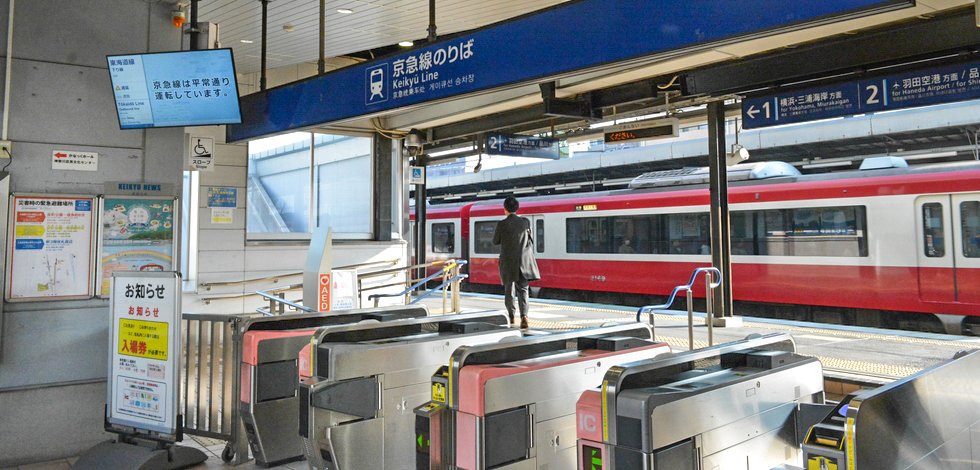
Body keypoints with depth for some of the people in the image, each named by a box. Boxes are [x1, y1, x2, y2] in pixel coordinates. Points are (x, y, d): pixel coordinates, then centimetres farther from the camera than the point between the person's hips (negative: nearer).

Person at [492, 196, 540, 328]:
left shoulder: (501, 224, -10)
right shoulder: (525, 222, 0)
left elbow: (495, 242, 4)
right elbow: (530, 241, 11)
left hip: (508, 262, -2)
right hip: (524, 262, 2)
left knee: (509, 289, 14)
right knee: (523, 289, 5)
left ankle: (511, 316, 25)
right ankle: (524, 315, -14)